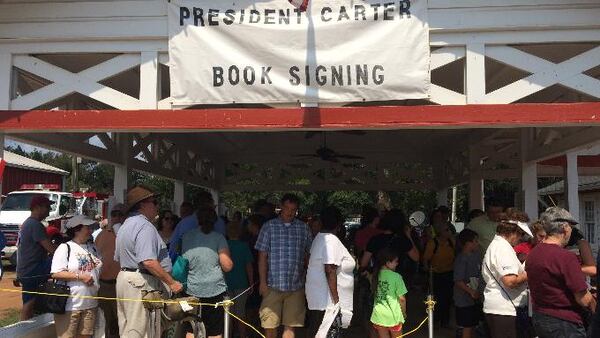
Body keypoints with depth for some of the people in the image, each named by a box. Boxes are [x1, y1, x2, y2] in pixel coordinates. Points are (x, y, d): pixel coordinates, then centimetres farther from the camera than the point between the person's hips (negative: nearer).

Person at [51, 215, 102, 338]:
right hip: (70, 305, -6)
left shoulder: (92, 248, 14)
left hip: (90, 304, 6)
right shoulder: (65, 248, -6)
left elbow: (99, 269, 26)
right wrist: (79, 276, -18)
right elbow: (55, 273, -14)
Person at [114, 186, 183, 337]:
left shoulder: (125, 225, 17)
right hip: (141, 284, -10)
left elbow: (118, 258, 24)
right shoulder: (145, 226, -16)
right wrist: (172, 283, -22)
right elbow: (149, 261, -27)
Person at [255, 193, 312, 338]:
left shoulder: (303, 228, 8)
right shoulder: (269, 226, 3)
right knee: (270, 326, 1)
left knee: (290, 326, 5)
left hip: (296, 286, 2)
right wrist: (262, 282, -5)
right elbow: (262, 256, 1)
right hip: (273, 285, -1)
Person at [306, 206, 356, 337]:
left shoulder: (319, 237, 13)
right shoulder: (331, 240, -17)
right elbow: (330, 271, -22)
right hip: (328, 301, -10)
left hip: (317, 300, 10)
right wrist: (336, 301, -20)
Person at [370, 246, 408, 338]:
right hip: (393, 316, -4)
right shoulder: (396, 277, -15)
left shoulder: (376, 275, -2)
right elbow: (402, 299, -11)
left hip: (378, 316, 4)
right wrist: (404, 313, 4)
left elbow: (373, 293, 4)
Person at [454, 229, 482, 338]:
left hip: (475, 297, 8)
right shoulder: (461, 259, -19)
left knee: (473, 325, 17)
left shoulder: (476, 254, 5)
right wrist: (472, 292, -23)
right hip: (465, 299, -8)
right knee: (467, 327, 1)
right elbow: (458, 281, -21)